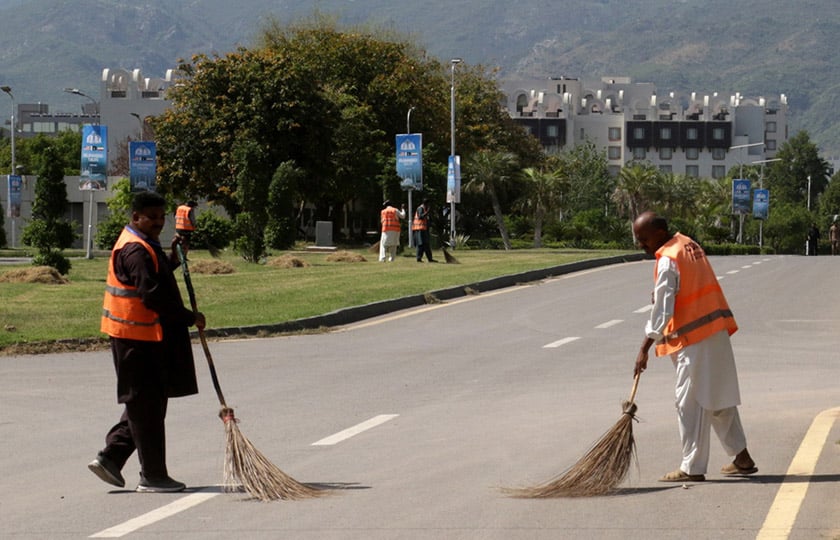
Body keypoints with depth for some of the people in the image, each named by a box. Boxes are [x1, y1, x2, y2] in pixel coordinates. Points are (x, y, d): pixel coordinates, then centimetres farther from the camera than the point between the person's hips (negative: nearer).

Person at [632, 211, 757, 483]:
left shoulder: (668, 261, -16)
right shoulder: (689, 245, 11)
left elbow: (662, 310, -19)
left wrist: (644, 349, -18)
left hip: (693, 339, -9)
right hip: (717, 332, 9)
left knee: (691, 404, -4)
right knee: (721, 398, 17)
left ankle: (693, 468, -1)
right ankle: (742, 458, 21)